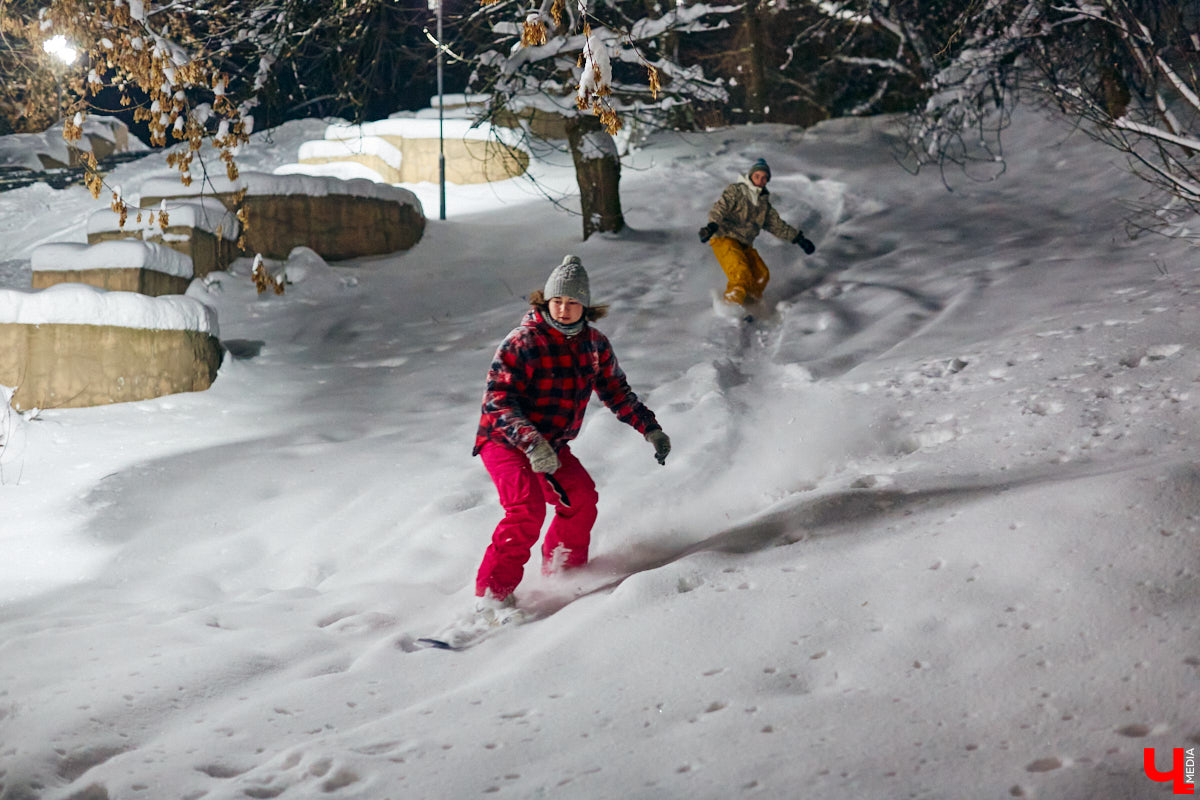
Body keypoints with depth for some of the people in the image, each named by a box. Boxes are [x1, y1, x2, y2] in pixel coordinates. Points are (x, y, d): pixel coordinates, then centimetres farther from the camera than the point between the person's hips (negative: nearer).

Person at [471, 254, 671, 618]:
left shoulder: (594, 344, 1)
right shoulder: (522, 343, -20)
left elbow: (616, 391, 15)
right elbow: (497, 400, -25)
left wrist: (649, 427, 5)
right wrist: (531, 442, -39)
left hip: (552, 445, 7)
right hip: (504, 440, -7)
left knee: (582, 499, -1)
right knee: (527, 507, -24)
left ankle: (563, 574, 23)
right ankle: (492, 594, -21)